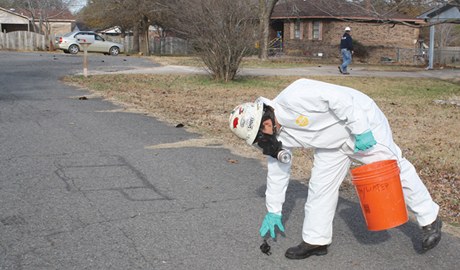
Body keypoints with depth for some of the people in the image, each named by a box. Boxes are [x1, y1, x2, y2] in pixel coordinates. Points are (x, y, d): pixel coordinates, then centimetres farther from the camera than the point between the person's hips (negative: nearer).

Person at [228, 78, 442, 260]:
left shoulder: (292, 98, -33)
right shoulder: (277, 137, -4)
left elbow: (338, 97, -33)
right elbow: (277, 170, 8)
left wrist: (361, 131, -30)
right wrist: (273, 211, 14)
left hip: (362, 122, -7)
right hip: (334, 142, 8)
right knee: (320, 186, 3)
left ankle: (430, 220, 17)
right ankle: (315, 240, 14)